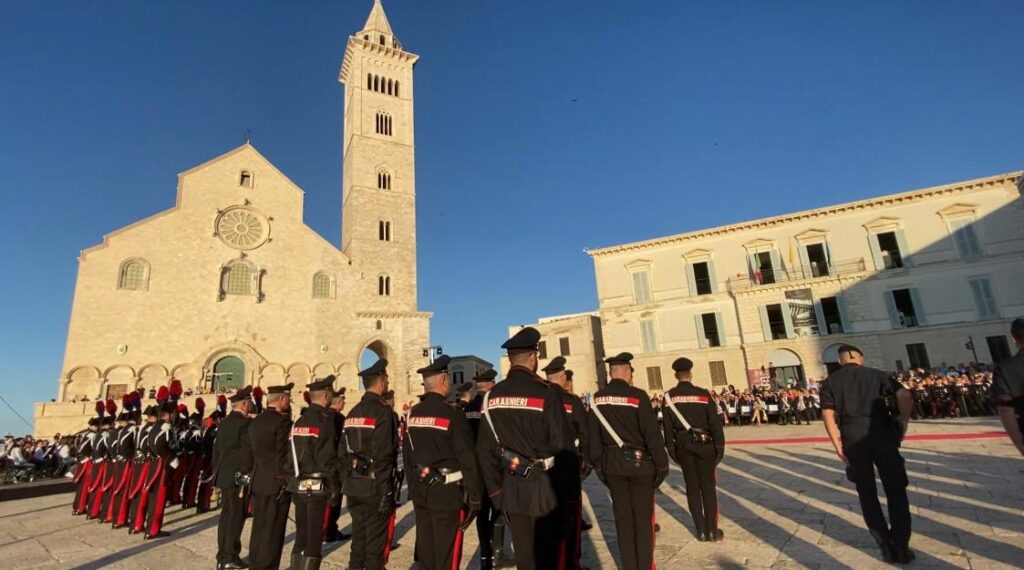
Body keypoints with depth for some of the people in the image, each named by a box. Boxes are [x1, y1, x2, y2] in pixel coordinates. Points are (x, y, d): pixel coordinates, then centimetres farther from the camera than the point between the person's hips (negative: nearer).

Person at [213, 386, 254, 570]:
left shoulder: (223, 423, 11)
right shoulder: (245, 423, -15)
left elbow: (216, 449, 15)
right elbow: (248, 452, -18)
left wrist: (217, 471, 22)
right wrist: (248, 476, -11)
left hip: (224, 475, 8)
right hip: (238, 477, -8)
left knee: (226, 516, 14)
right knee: (235, 517, 0)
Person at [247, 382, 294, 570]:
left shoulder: (255, 422, 9)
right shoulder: (282, 422, -16)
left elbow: (252, 452, 14)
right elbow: (286, 456, -16)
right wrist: (289, 482, -8)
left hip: (258, 482, 8)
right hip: (277, 484, -8)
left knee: (259, 528, 16)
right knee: (272, 531, 0)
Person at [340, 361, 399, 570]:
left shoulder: (353, 413, 10)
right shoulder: (383, 411, -15)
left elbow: (344, 451, 11)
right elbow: (383, 456, -20)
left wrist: (350, 480, 17)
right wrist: (386, 492, -17)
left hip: (355, 486, 8)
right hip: (375, 487, -8)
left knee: (358, 541, 16)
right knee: (376, 545, 2)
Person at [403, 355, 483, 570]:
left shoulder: (412, 414, 3)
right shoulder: (452, 414, -17)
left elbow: (407, 454, 9)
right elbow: (468, 459, -16)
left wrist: (414, 487, 19)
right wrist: (476, 496, -8)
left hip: (421, 490, 7)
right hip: (447, 492, -6)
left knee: (425, 550, 17)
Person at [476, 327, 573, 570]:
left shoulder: (492, 396, -2)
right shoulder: (545, 393, -17)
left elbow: (485, 447, 1)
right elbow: (562, 444, -15)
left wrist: (495, 487, 9)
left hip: (512, 486, 4)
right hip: (545, 485, -4)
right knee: (549, 549, 13)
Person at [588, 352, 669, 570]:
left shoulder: (597, 399, 0)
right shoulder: (637, 395, -15)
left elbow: (593, 436, 4)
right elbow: (653, 434, -14)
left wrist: (599, 466, 12)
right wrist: (662, 465, -5)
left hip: (611, 464, 4)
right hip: (638, 463, -4)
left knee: (622, 518, 14)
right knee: (643, 519, 8)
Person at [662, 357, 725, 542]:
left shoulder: (669, 397, -3)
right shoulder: (703, 393, -8)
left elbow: (667, 425, -2)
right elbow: (715, 422, -8)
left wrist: (671, 448, 6)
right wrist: (720, 446, 0)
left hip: (682, 445, 2)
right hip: (704, 444, -2)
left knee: (692, 487, 10)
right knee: (708, 487, 7)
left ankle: (701, 531, 16)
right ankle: (712, 531, 13)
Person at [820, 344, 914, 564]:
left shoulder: (831, 381, 8)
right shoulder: (876, 374, 9)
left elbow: (828, 414, -1)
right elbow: (905, 397, -5)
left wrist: (837, 445, 2)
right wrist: (903, 424, 5)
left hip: (852, 437, 0)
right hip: (881, 433, 0)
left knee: (867, 493, 12)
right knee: (895, 490, 11)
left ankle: (886, 547, 17)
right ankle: (901, 547, 15)